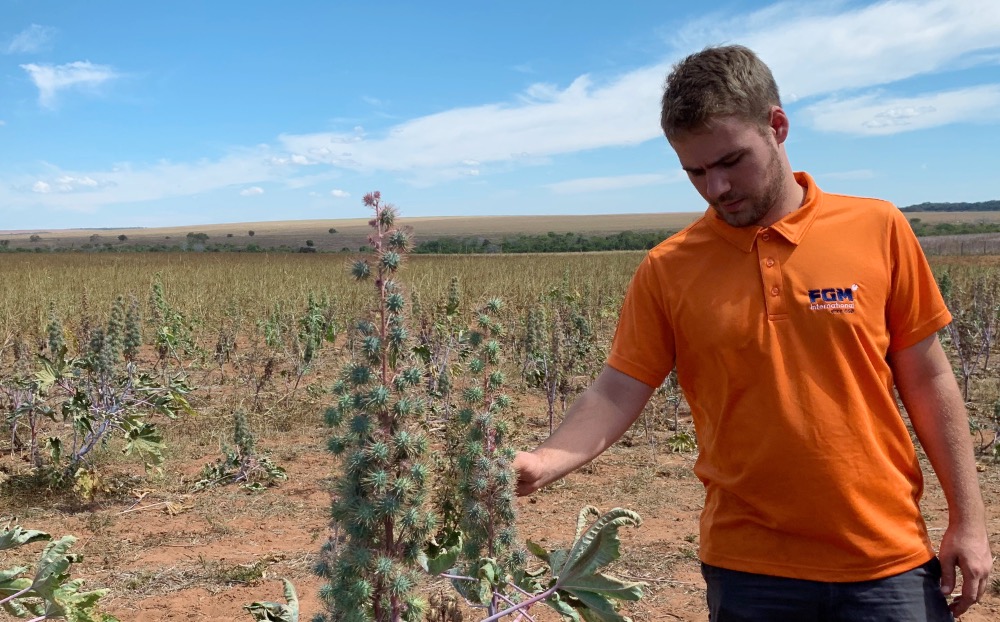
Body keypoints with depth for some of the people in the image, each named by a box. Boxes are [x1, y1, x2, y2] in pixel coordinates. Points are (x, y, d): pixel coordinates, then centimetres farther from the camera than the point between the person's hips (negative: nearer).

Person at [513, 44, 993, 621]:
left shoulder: (879, 229, -4)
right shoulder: (666, 270, -5)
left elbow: (928, 382, 1)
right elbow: (618, 392, -6)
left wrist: (968, 521, 2)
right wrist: (545, 462, -23)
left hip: (890, 559, 0)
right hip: (749, 571, 0)